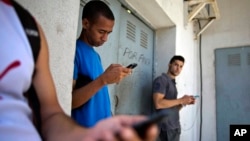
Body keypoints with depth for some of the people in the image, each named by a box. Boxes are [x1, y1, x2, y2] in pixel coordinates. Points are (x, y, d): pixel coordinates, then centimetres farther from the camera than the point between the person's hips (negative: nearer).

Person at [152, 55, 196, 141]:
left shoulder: (173, 83, 18)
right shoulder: (161, 80, -8)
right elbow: (158, 104, -21)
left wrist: (184, 103, 1)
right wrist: (180, 100, -15)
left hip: (175, 126, 8)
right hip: (167, 127, -8)